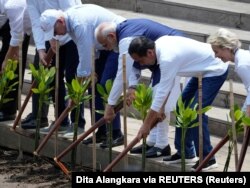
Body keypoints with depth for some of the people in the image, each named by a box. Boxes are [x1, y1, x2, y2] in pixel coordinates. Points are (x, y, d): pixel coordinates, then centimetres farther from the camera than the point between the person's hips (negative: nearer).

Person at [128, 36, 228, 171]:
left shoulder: (168, 58, -32)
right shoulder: (159, 44, -6)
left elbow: (162, 92, -27)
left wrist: (146, 125, -20)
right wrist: (159, 108, 5)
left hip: (215, 70, -10)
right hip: (203, 69, 10)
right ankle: (185, 152, 21)